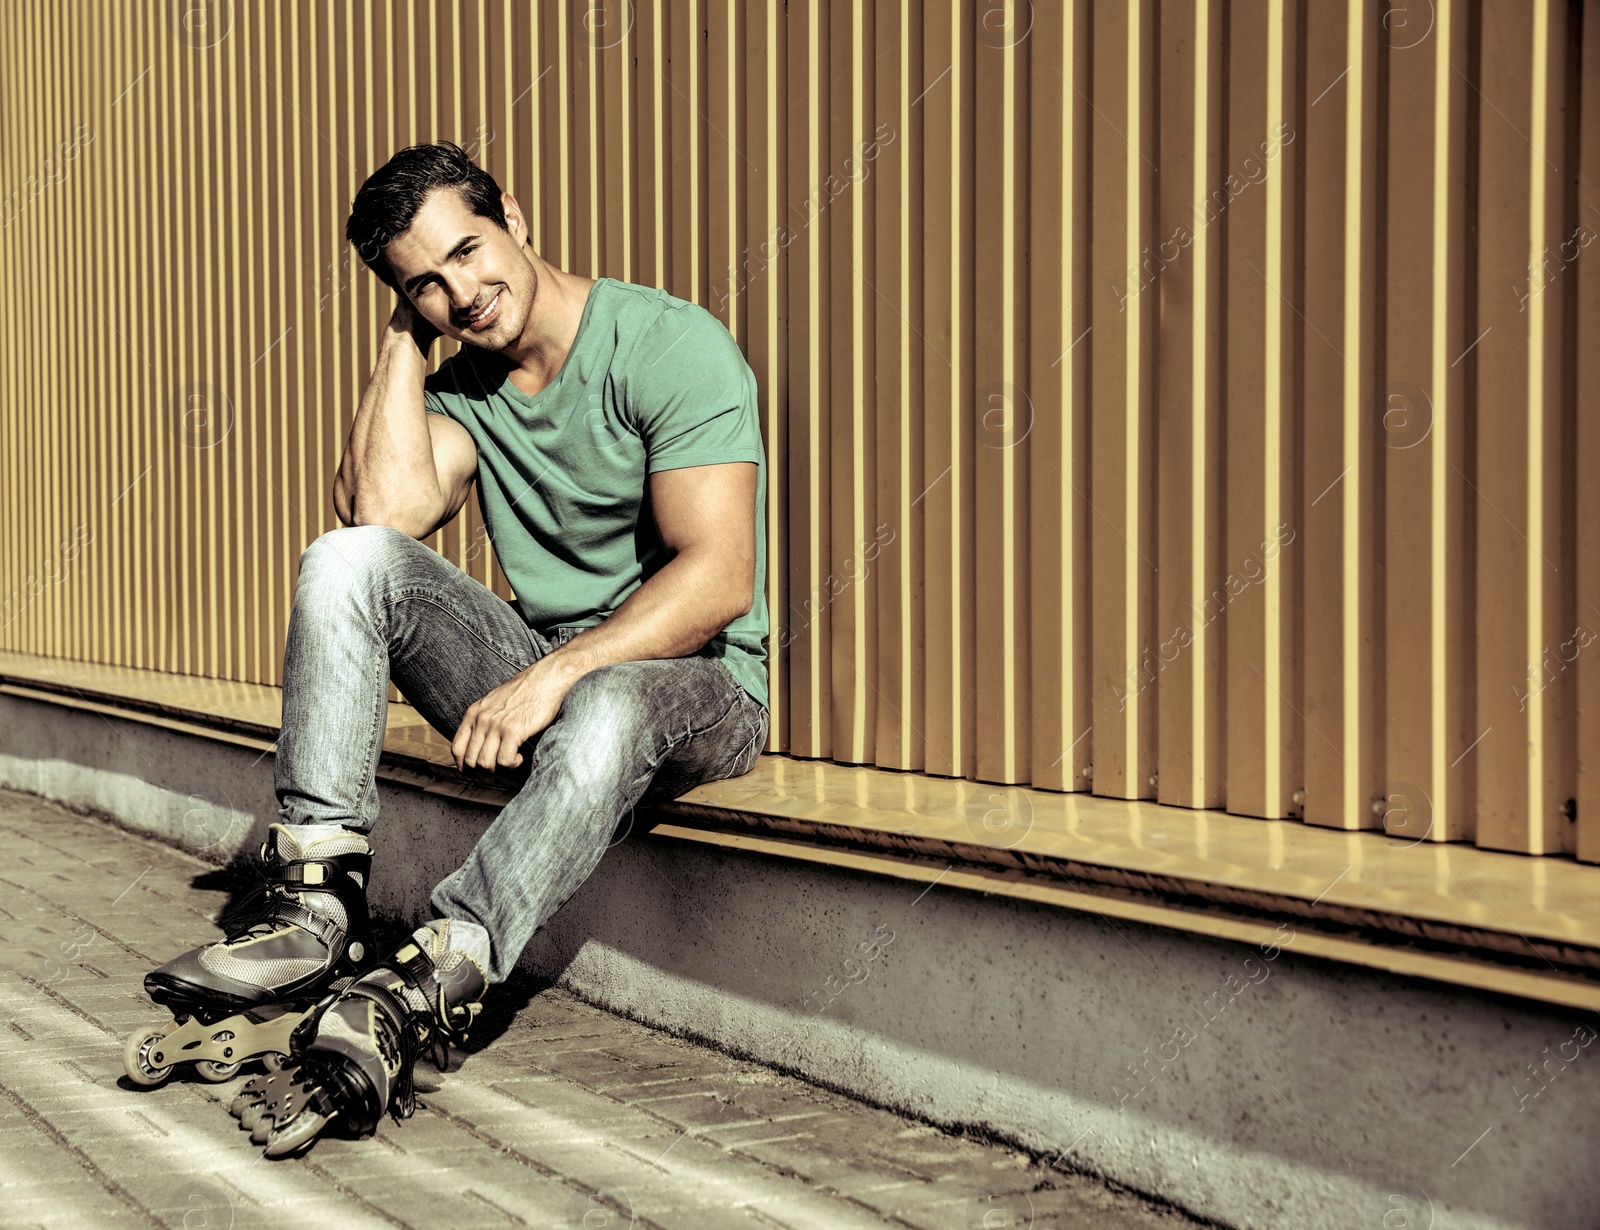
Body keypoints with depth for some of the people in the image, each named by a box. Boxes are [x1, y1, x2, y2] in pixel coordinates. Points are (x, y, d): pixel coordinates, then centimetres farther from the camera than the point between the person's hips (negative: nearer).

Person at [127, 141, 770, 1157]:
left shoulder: (671, 347, -12)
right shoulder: (463, 384, 9)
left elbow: (719, 579, -22)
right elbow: (384, 513, -11)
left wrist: (558, 673, -31)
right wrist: (406, 340, -4)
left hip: (690, 680, -6)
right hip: (539, 670, 6)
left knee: (603, 713, -42)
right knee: (348, 559, -17)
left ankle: (415, 995, -47)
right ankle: (319, 910, -27)